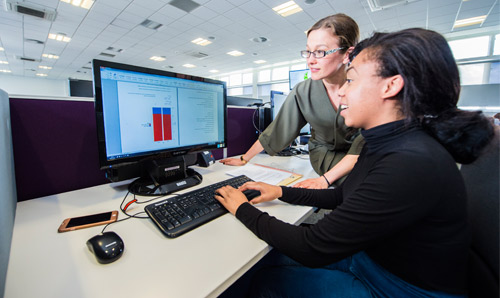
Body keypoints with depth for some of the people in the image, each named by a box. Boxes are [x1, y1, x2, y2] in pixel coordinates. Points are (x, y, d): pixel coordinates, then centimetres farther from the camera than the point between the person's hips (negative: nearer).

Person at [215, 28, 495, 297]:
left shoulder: (412, 165, -35)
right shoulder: (384, 143, -3)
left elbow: (314, 249, -31)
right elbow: (341, 197, 8)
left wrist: (243, 209, -18)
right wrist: (281, 192, -1)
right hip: (368, 253, 7)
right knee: (272, 257, 8)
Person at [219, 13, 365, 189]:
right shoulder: (303, 92, -16)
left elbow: (362, 145, -20)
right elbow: (276, 131, -10)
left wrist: (325, 180, -30)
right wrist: (244, 160, -6)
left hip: (356, 157, 2)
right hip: (323, 155, -2)